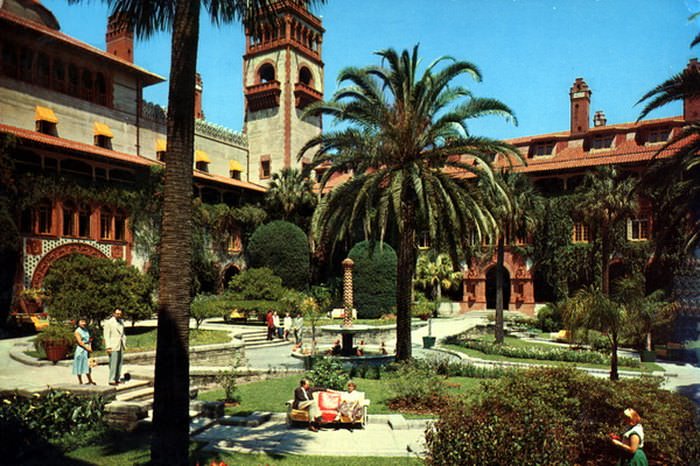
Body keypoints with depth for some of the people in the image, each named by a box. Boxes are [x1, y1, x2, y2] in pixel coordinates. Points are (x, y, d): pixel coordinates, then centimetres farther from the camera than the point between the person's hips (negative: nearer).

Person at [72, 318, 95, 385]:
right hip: (81, 350, -6)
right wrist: (87, 348, -16)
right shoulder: (77, 331, -8)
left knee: (87, 366, 12)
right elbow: (80, 342, -14)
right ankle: (80, 382, 8)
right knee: (80, 366, 1)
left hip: (87, 350, 6)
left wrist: (90, 347, -3)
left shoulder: (86, 330, 12)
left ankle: (90, 380, 20)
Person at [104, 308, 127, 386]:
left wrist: (124, 343, 14)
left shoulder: (121, 322, 13)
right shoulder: (108, 322, -7)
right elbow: (106, 336, -11)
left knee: (119, 363, 7)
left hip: (120, 346, 7)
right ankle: (112, 380, -3)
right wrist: (108, 347, -16)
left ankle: (117, 379, 13)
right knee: (113, 364, -8)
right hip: (113, 346, -7)